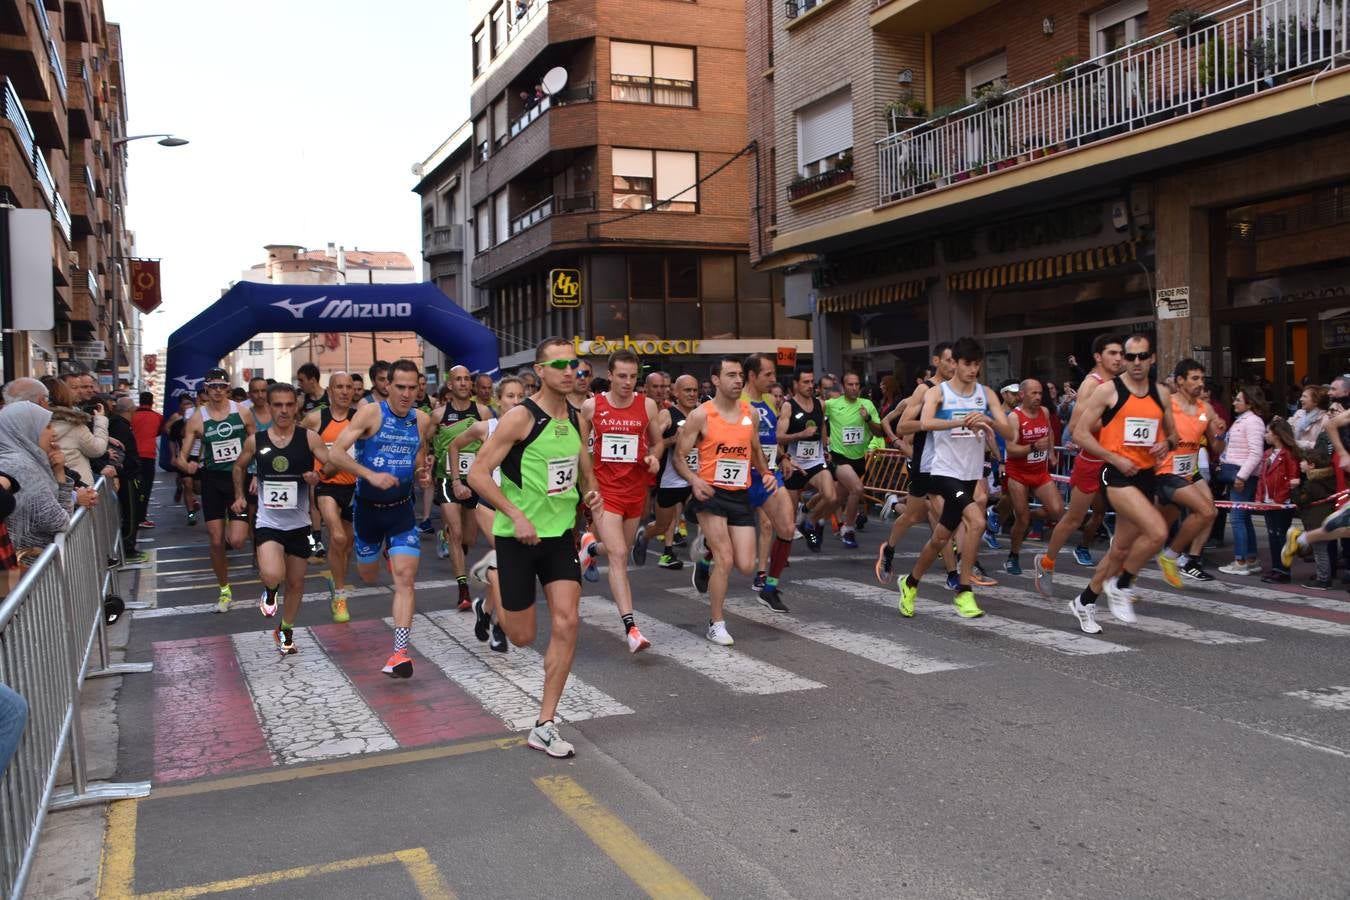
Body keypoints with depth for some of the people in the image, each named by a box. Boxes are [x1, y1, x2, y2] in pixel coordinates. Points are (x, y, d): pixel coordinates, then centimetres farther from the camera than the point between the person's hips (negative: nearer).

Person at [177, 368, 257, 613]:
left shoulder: (243, 412, -3)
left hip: (239, 478, -1)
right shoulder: (197, 419, -3)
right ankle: (224, 590, 22)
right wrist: (187, 465, -26)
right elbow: (182, 456, -2)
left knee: (236, 541, -12)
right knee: (216, 542, 3)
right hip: (212, 481, 1)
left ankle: (239, 527, 27)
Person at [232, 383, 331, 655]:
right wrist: (240, 495, 8)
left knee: (296, 583, 13)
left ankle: (285, 631, 37)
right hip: (268, 522, -1)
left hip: (299, 523, 1)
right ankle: (269, 591, 14)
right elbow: (239, 467, 16)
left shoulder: (309, 438, -7)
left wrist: (319, 476, -29)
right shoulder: (255, 441, -3)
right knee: (272, 575, -25)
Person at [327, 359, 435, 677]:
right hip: (368, 507, -1)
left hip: (402, 508, 1)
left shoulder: (422, 420, -1)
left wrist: (423, 474, -6)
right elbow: (335, 454, -21)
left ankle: (399, 653, -10)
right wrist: (371, 475, -33)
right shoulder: (370, 413, -14)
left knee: (405, 579, -12)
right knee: (368, 577, 17)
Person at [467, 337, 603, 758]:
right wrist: (515, 515, -24)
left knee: (566, 623, -7)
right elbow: (478, 473, -16)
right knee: (522, 636, 6)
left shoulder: (576, 418, 5)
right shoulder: (521, 417, -15)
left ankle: (544, 726, 4)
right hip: (518, 535, -5)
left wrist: (592, 491, 0)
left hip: (560, 533, 5)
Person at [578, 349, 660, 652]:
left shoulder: (647, 405, 0)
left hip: (636, 490, 3)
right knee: (619, 555, -15)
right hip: (604, 490, -3)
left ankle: (591, 547, 54)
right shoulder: (591, 406, -3)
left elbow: (657, 442, 13)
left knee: (622, 549, 18)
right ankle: (631, 628, -14)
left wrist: (653, 458, -8)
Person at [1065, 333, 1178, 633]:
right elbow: (1080, 433, -6)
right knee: (1158, 531, -25)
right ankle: (1121, 586, -2)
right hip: (1118, 474, -6)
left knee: (1122, 548, 10)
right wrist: (1115, 458, -14)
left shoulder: (1161, 393, 11)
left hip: (1147, 475, 6)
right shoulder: (1108, 390, -5)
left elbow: (1173, 434, 21)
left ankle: (1084, 602, 28)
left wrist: (1167, 444, -3)